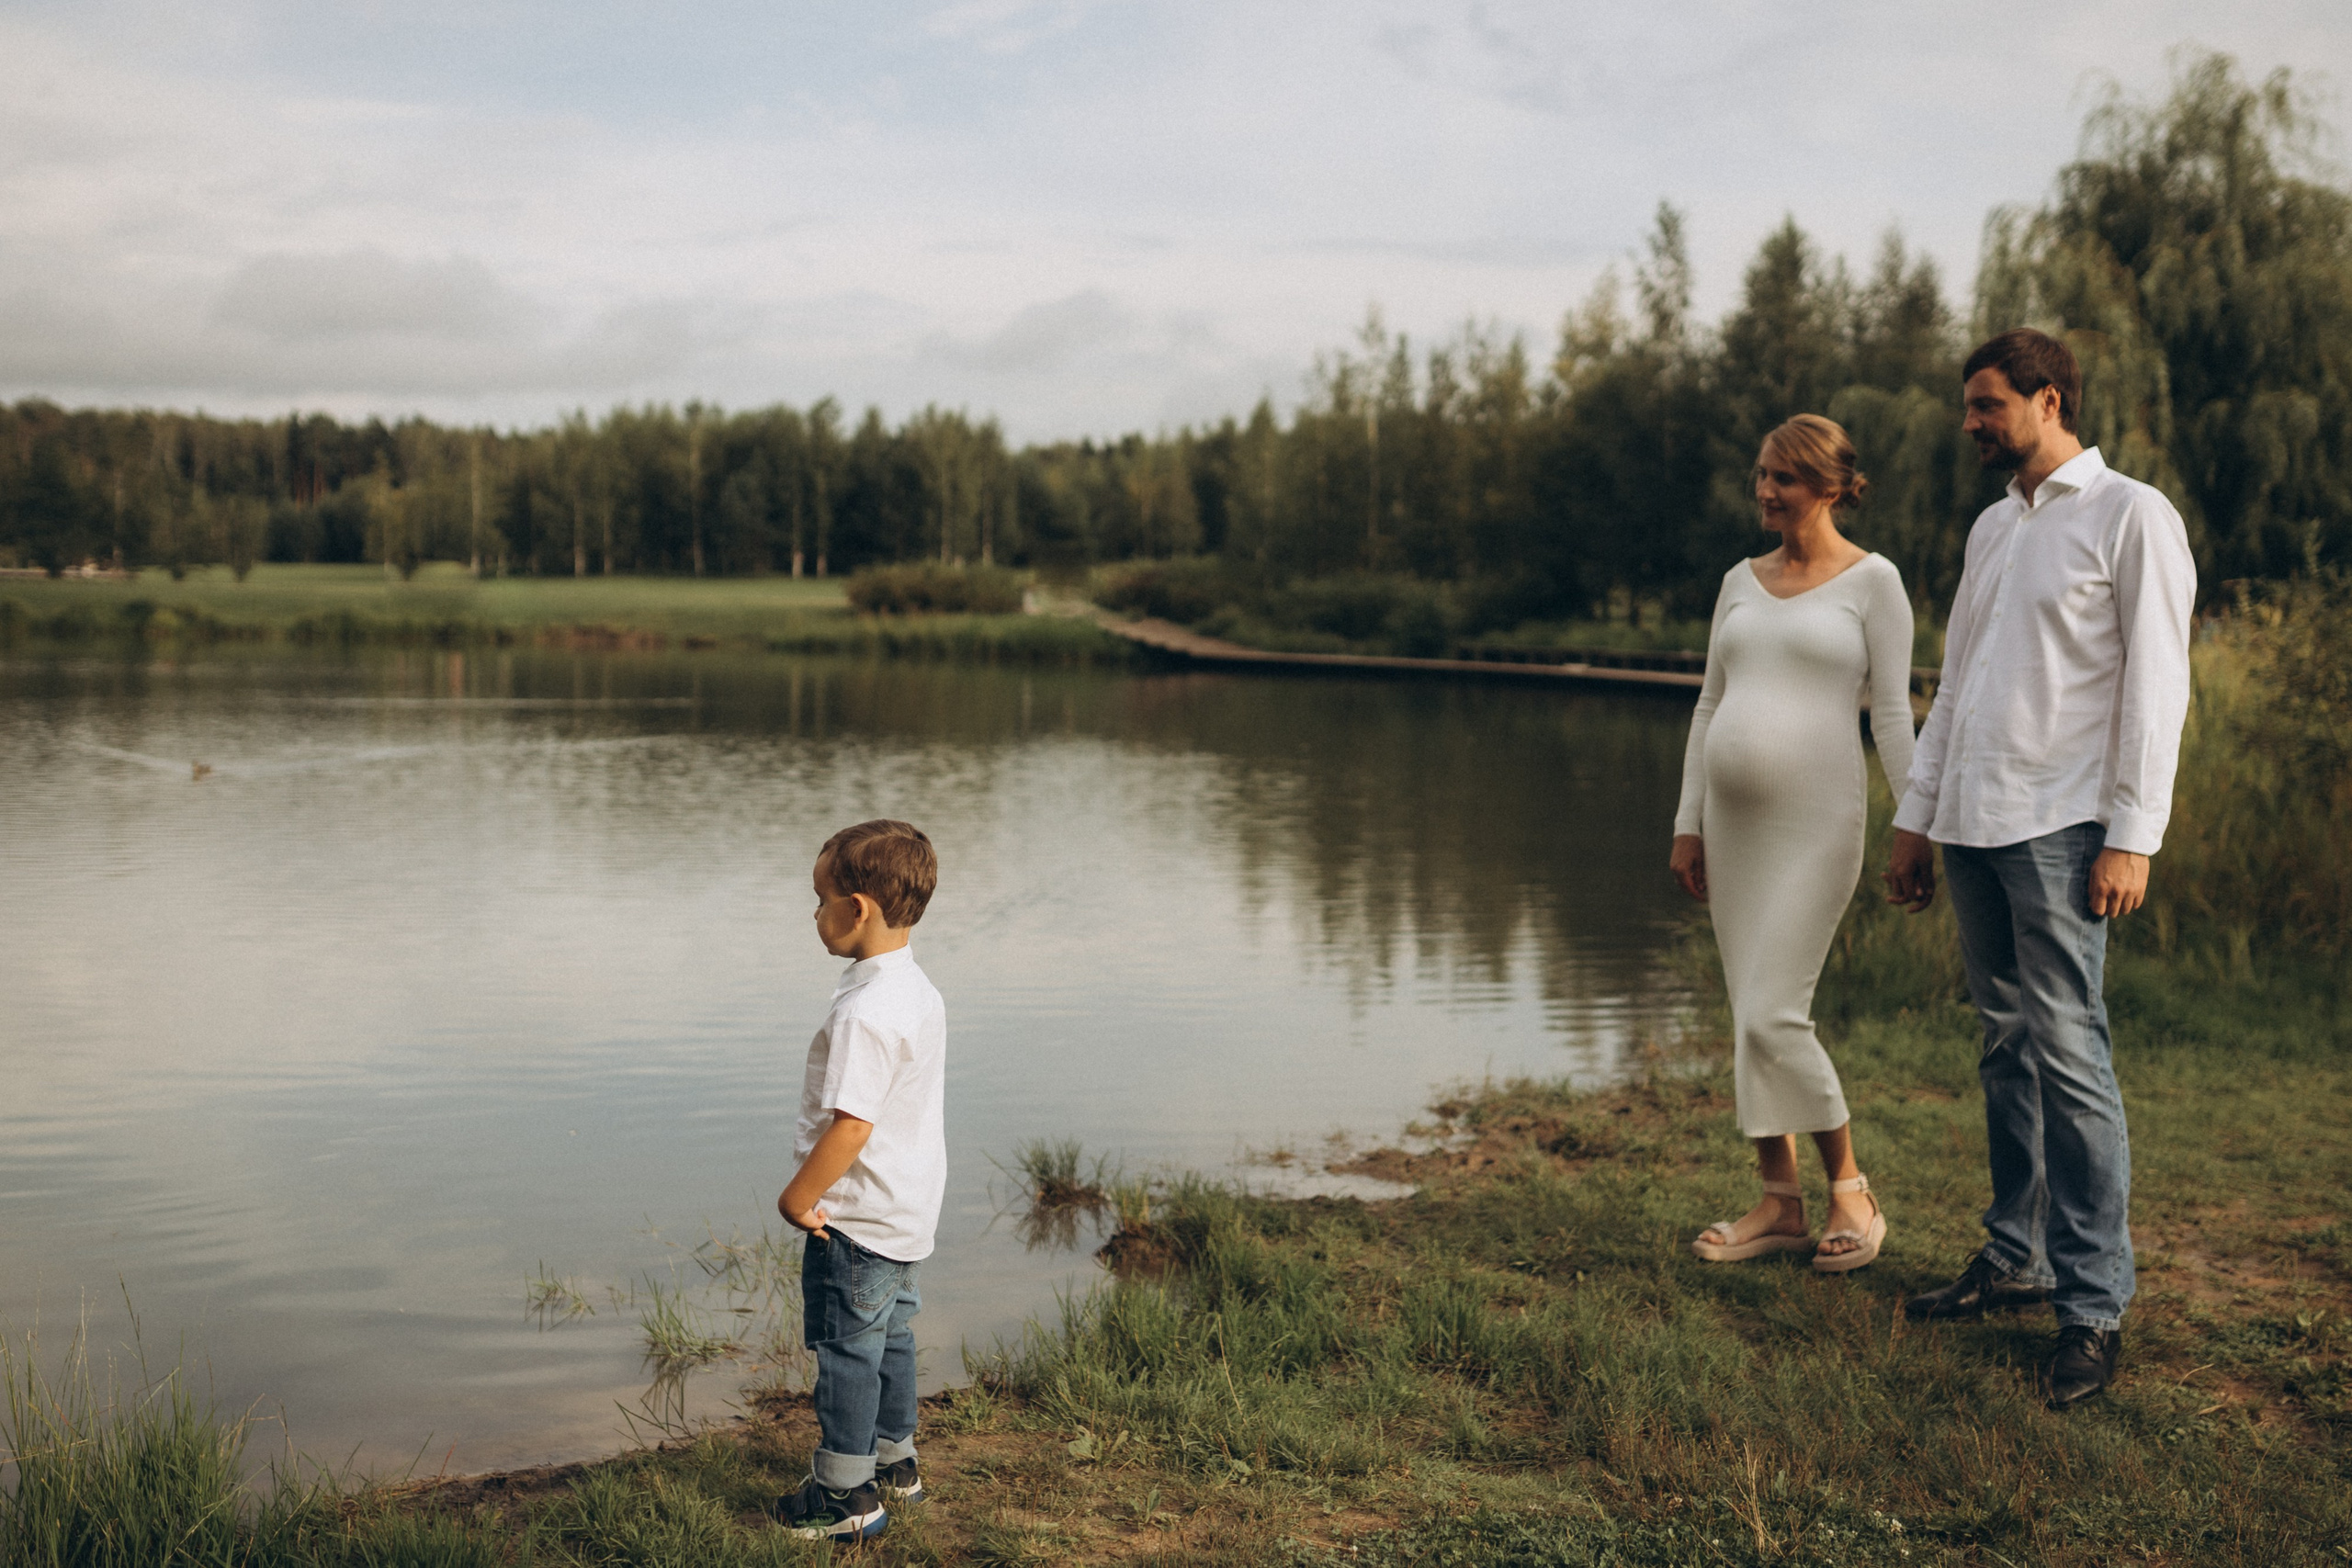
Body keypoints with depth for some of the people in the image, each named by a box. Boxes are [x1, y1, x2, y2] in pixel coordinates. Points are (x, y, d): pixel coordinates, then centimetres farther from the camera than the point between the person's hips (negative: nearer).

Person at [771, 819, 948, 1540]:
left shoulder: (864, 1011, -26)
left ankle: (847, 1495, 14)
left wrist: (798, 1198, -16)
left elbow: (851, 1126, -29)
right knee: (888, 1337, 22)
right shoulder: (919, 991, 5)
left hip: (857, 1218, -10)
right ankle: (894, 1459, 37)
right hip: (908, 1211, 10)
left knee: (847, 1350, 3)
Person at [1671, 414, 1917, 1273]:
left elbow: (1892, 713, -5)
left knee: (1774, 1019, -11)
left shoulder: (1872, 582, -2)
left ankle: (1852, 1192, 8)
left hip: (1815, 823, -6)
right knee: (1751, 1020, 7)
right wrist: (1689, 823, 10)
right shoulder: (1741, 582, 13)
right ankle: (1780, 1204, 16)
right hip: (1733, 819, 6)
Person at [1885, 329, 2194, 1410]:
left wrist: (2132, 837, -16)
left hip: (2061, 828, -7)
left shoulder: (2133, 517, -3)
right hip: (1974, 824, 7)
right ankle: (2016, 1258, 18)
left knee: (2069, 1056, -9)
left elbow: (2156, 683, -9)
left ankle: (2094, 1306, -5)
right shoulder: (1993, 527, 19)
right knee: (2006, 1049, 10)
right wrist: (1916, 817, 18)